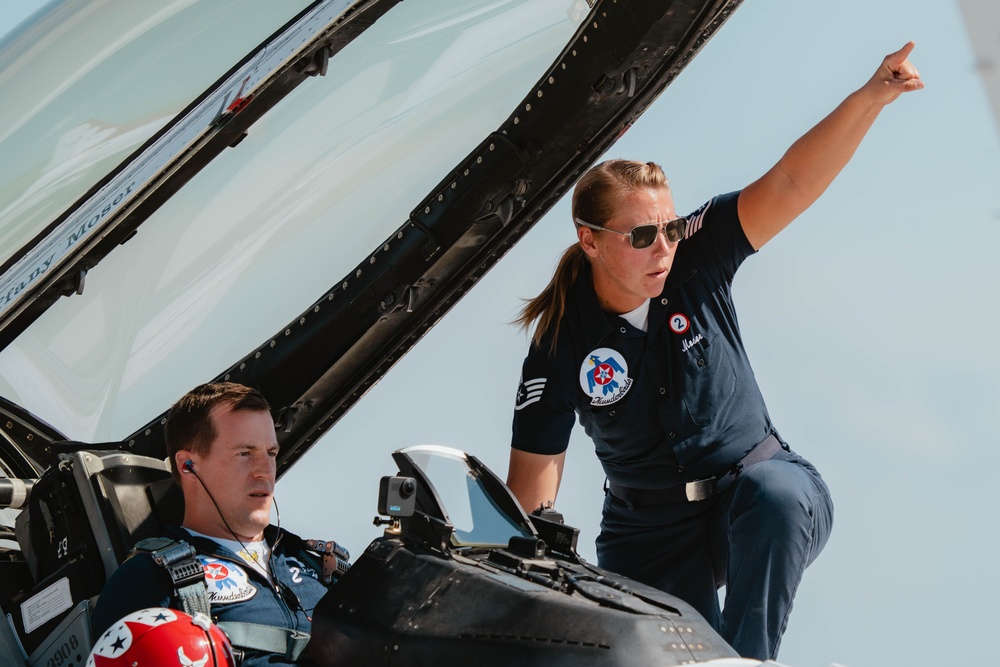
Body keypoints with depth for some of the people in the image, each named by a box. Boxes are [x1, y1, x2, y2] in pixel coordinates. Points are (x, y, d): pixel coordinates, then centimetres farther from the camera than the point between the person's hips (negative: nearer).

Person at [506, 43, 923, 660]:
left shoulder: (696, 261, -9)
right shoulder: (561, 349, -12)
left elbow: (789, 185, -20)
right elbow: (532, 479, -8)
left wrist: (870, 98, -34)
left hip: (756, 479, 0)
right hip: (649, 534, 0)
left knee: (779, 493, -36)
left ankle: (748, 657, -22)